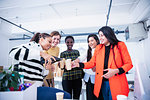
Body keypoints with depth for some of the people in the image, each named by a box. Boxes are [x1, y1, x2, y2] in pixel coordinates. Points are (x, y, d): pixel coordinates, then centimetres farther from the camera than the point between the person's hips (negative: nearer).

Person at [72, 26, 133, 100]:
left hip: (116, 83, -3)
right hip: (102, 82, 3)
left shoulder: (120, 45, -2)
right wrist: (78, 65, -5)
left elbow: (128, 64, -2)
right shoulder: (98, 48, 8)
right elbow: (92, 63, 7)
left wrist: (116, 71, -18)